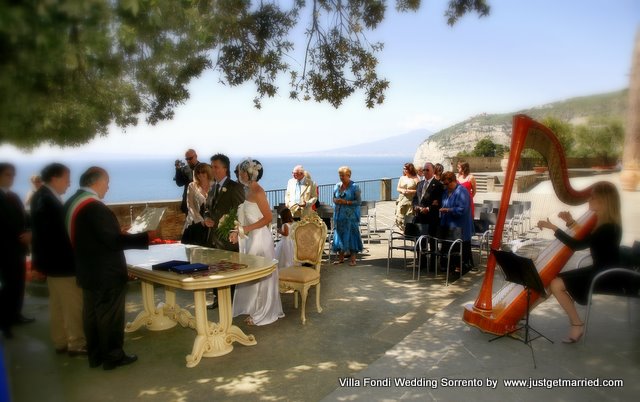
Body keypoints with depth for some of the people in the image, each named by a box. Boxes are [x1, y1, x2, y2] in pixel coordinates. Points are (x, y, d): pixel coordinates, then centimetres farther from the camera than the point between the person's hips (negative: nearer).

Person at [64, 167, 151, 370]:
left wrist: (116, 234, 20)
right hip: (106, 273, -9)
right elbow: (113, 241, -26)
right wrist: (145, 237, -22)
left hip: (87, 271, 10)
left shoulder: (71, 203, 7)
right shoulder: (94, 207, -24)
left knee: (91, 313, 16)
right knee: (110, 315, 3)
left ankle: (95, 355, 28)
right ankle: (113, 356, 15)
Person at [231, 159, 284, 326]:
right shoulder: (249, 191, 10)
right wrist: (238, 232, 1)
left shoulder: (258, 191, -16)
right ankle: (256, 310, 29)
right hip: (250, 238, 9)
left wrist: (246, 229, -18)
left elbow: (268, 218, -19)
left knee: (259, 275, 2)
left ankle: (262, 314, 16)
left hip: (260, 238, -9)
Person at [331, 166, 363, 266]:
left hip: (350, 216, -5)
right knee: (339, 234, 6)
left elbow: (358, 201, -9)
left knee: (351, 235, -2)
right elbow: (334, 198, 19)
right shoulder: (337, 186, 10)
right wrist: (335, 200, -5)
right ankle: (340, 257, 16)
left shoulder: (354, 187, -6)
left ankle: (352, 258, 6)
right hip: (339, 215, 5)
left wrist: (346, 202, -19)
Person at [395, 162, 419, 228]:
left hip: (411, 201, -4)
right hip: (402, 200, 4)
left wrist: (410, 191, -16)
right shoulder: (402, 178, 11)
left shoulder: (415, 179, -4)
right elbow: (398, 188, 16)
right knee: (400, 217, -1)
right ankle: (403, 229, 12)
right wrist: (402, 190, -5)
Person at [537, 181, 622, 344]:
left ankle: (577, 324, -2)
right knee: (557, 279, 8)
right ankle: (573, 319, 7)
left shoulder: (609, 227, -23)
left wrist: (553, 227, -25)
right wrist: (571, 222, 4)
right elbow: (585, 239, 19)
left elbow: (577, 245, -27)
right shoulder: (602, 222, 6)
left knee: (556, 285, -14)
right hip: (599, 270, 10)